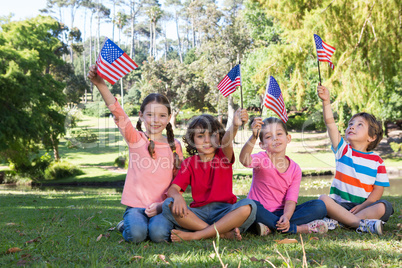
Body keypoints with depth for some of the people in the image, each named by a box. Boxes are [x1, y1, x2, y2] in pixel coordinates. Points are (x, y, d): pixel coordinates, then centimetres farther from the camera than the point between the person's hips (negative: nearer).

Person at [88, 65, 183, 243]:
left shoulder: (175, 146, 9)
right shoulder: (136, 139, 3)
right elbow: (118, 114, -14)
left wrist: (162, 205, -8)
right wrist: (100, 84, -29)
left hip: (162, 207, 1)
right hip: (136, 205, -1)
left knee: (159, 234, -27)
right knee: (136, 234, -27)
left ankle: (158, 222, 8)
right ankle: (127, 224, 8)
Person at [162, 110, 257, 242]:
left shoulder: (223, 156, 5)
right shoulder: (189, 163, 9)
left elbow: (226, 142, -20)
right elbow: (173, 189, -1)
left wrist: (235, 126, -44)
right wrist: (177, 196, -27)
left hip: (223, 211, -1)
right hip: (198, 213, 1)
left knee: (248, 206, -31)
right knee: (168, 204, -25)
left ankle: (195, 235, -27)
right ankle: (224, 233, -27)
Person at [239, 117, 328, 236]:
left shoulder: (295, 169, 0)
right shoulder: (262, 159, -9)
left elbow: (291, 200, -7)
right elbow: (244, 160, -33)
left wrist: (286, 216, -28)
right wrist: (254, 137, -49)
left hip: (281, 213, 3)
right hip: (262, 212, -3)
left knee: (319, 206, -13)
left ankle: (271, 227, -24)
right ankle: (298, 228, -25)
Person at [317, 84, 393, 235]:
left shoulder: (377, 161, 6)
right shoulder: (343, 150, 7)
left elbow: (379, 189, 0)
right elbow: (330, 124, -7)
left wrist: (363, 206, -15)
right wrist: (326, 101, -20)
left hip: (364, 206, 0)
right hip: (340, 204, 0)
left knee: (384, 207, -28)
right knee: (323, 200, -29)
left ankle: (336, 221, -34)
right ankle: (362, 224, -36)